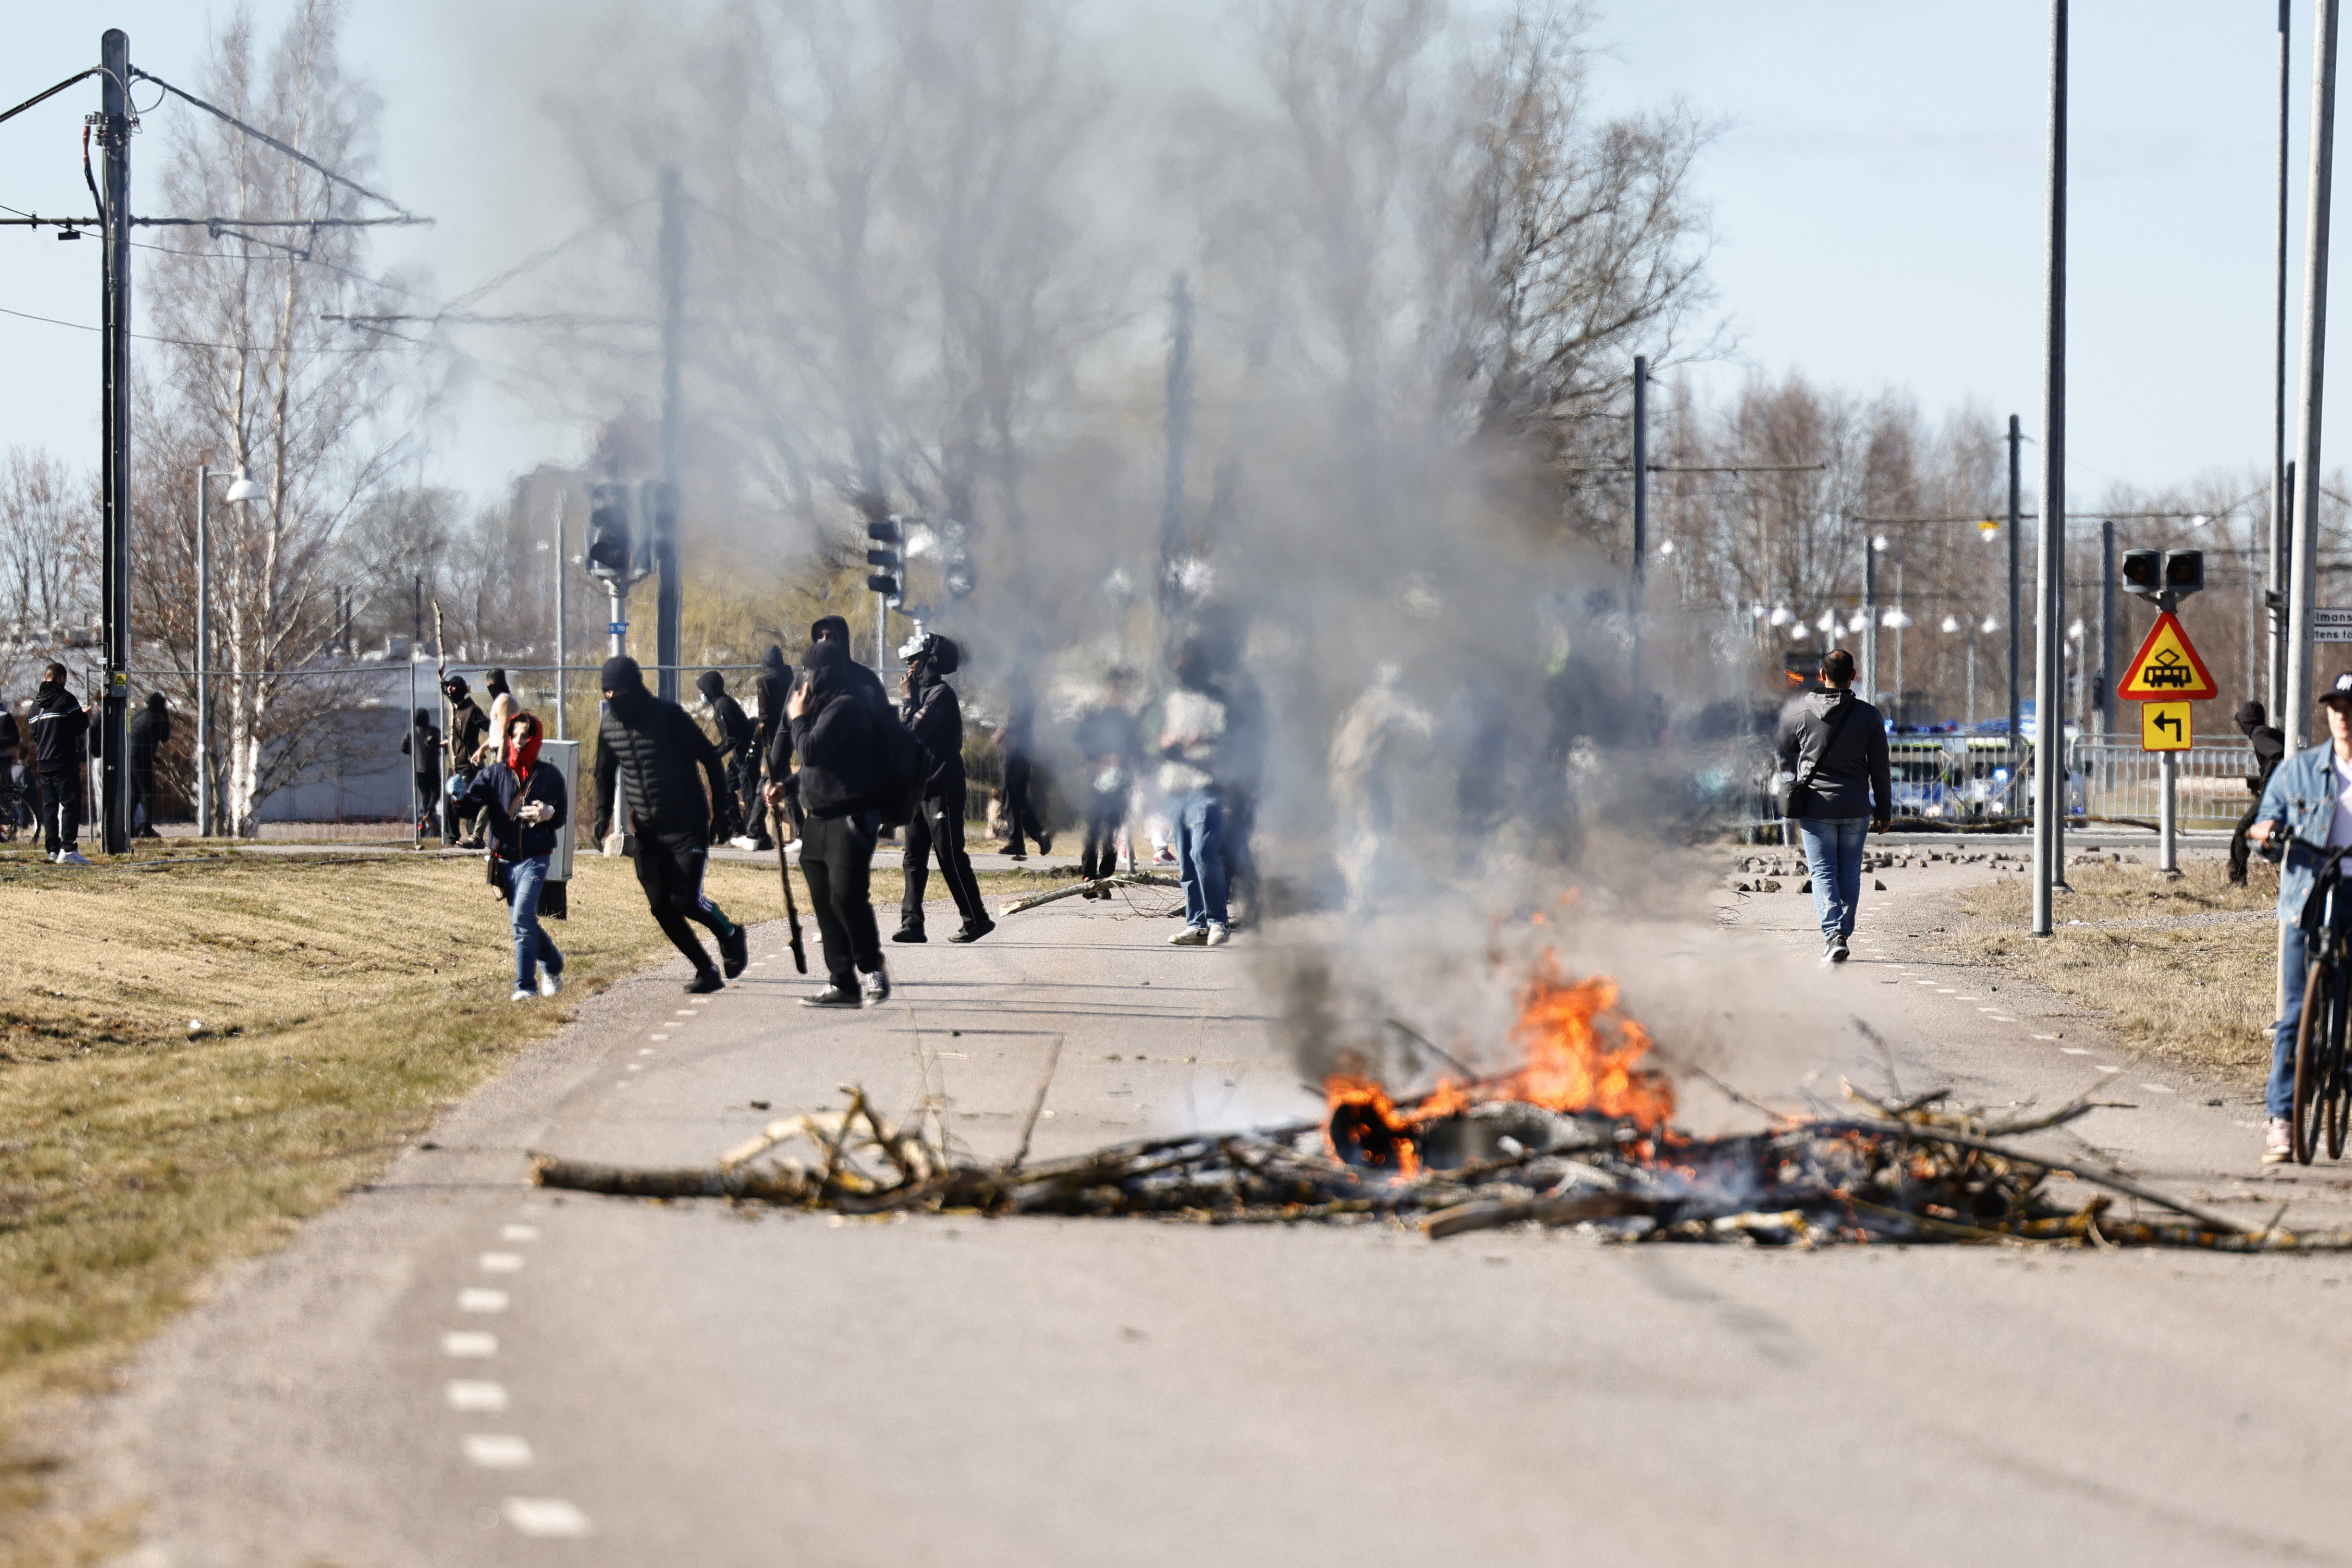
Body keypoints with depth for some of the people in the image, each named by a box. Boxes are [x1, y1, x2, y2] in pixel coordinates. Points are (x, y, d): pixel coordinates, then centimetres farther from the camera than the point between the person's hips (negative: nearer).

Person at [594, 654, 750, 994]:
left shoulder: (669, 717, -12)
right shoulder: (608, 725, 4)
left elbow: (709, 758, -7)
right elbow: (605, 775, 17)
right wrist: (602, 819, 5)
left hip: (687, 825, -6)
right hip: (647, 831, 6)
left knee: (686, 899, -14)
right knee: (661, 907, 0)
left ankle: (730, 935, 16)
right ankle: (705, 971, 14)